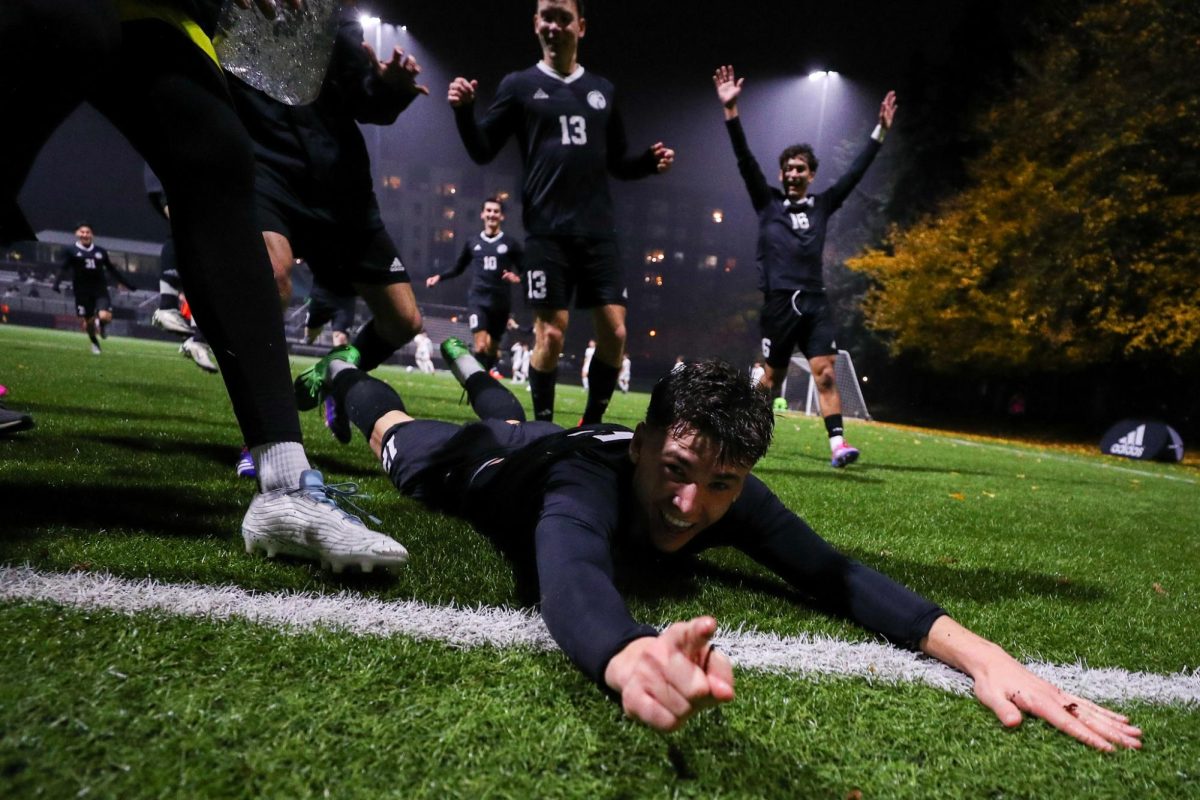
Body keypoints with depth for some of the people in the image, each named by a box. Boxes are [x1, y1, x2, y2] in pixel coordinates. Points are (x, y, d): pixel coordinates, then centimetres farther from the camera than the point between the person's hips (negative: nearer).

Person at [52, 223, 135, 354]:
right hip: (82, 292, -1)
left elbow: (112, 269, 18)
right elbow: (63, 269, -6)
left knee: (105, 316, -20)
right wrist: (57, 283, -22)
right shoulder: (72, 252, 2)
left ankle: (101, 324, 20)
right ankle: (95, 343, 33)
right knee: (86, 322, 5)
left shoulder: (101, 251, 10)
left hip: (100, 290, 1)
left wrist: (126, 284, 17)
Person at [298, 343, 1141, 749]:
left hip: (557, 449, 5)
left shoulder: (733, 497, -40)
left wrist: (976, 651, -61)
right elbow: (571, 578, -76)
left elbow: (834, 571, -45)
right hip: (482, 469, -4)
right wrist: (632, 657, -99)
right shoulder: (591, 481, -55)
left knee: (517, 423, 40)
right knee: (404, 440, 28)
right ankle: (346, 374, 59)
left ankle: (470, 365, 72)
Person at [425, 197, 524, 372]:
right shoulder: (472, 242, 10)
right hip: (478, 299, 0)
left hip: (501, 302, 1)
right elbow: (458, 268, 20)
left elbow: (523, 271, 3)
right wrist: (439, 277, 5)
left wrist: (517, 278, -19)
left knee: (492, 349, 12)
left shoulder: (511, 244, 4)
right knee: (481, 345, -18)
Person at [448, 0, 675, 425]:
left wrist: (650, 161, 0)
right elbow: (482, 151, 4)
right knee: (550, 333, -5)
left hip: (598, 232, 3)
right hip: (547, 232, -3)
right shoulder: (520, 85, 8)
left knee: (614, 333, -2)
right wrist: (464, 110, -14)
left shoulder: (602, 90, 16)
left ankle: (592, 425, 15)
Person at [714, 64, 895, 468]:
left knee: (826, 373, -9)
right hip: (779, 303, -2)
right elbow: (745, 160, 0)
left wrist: (880, 130, 16)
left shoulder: (822, 205, 15)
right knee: (772, 378, 5)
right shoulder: (768, 203, 7)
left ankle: (837, 444, -12)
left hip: (815, 303, 2)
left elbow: (856, 171, 18)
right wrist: (730, 109, -8)